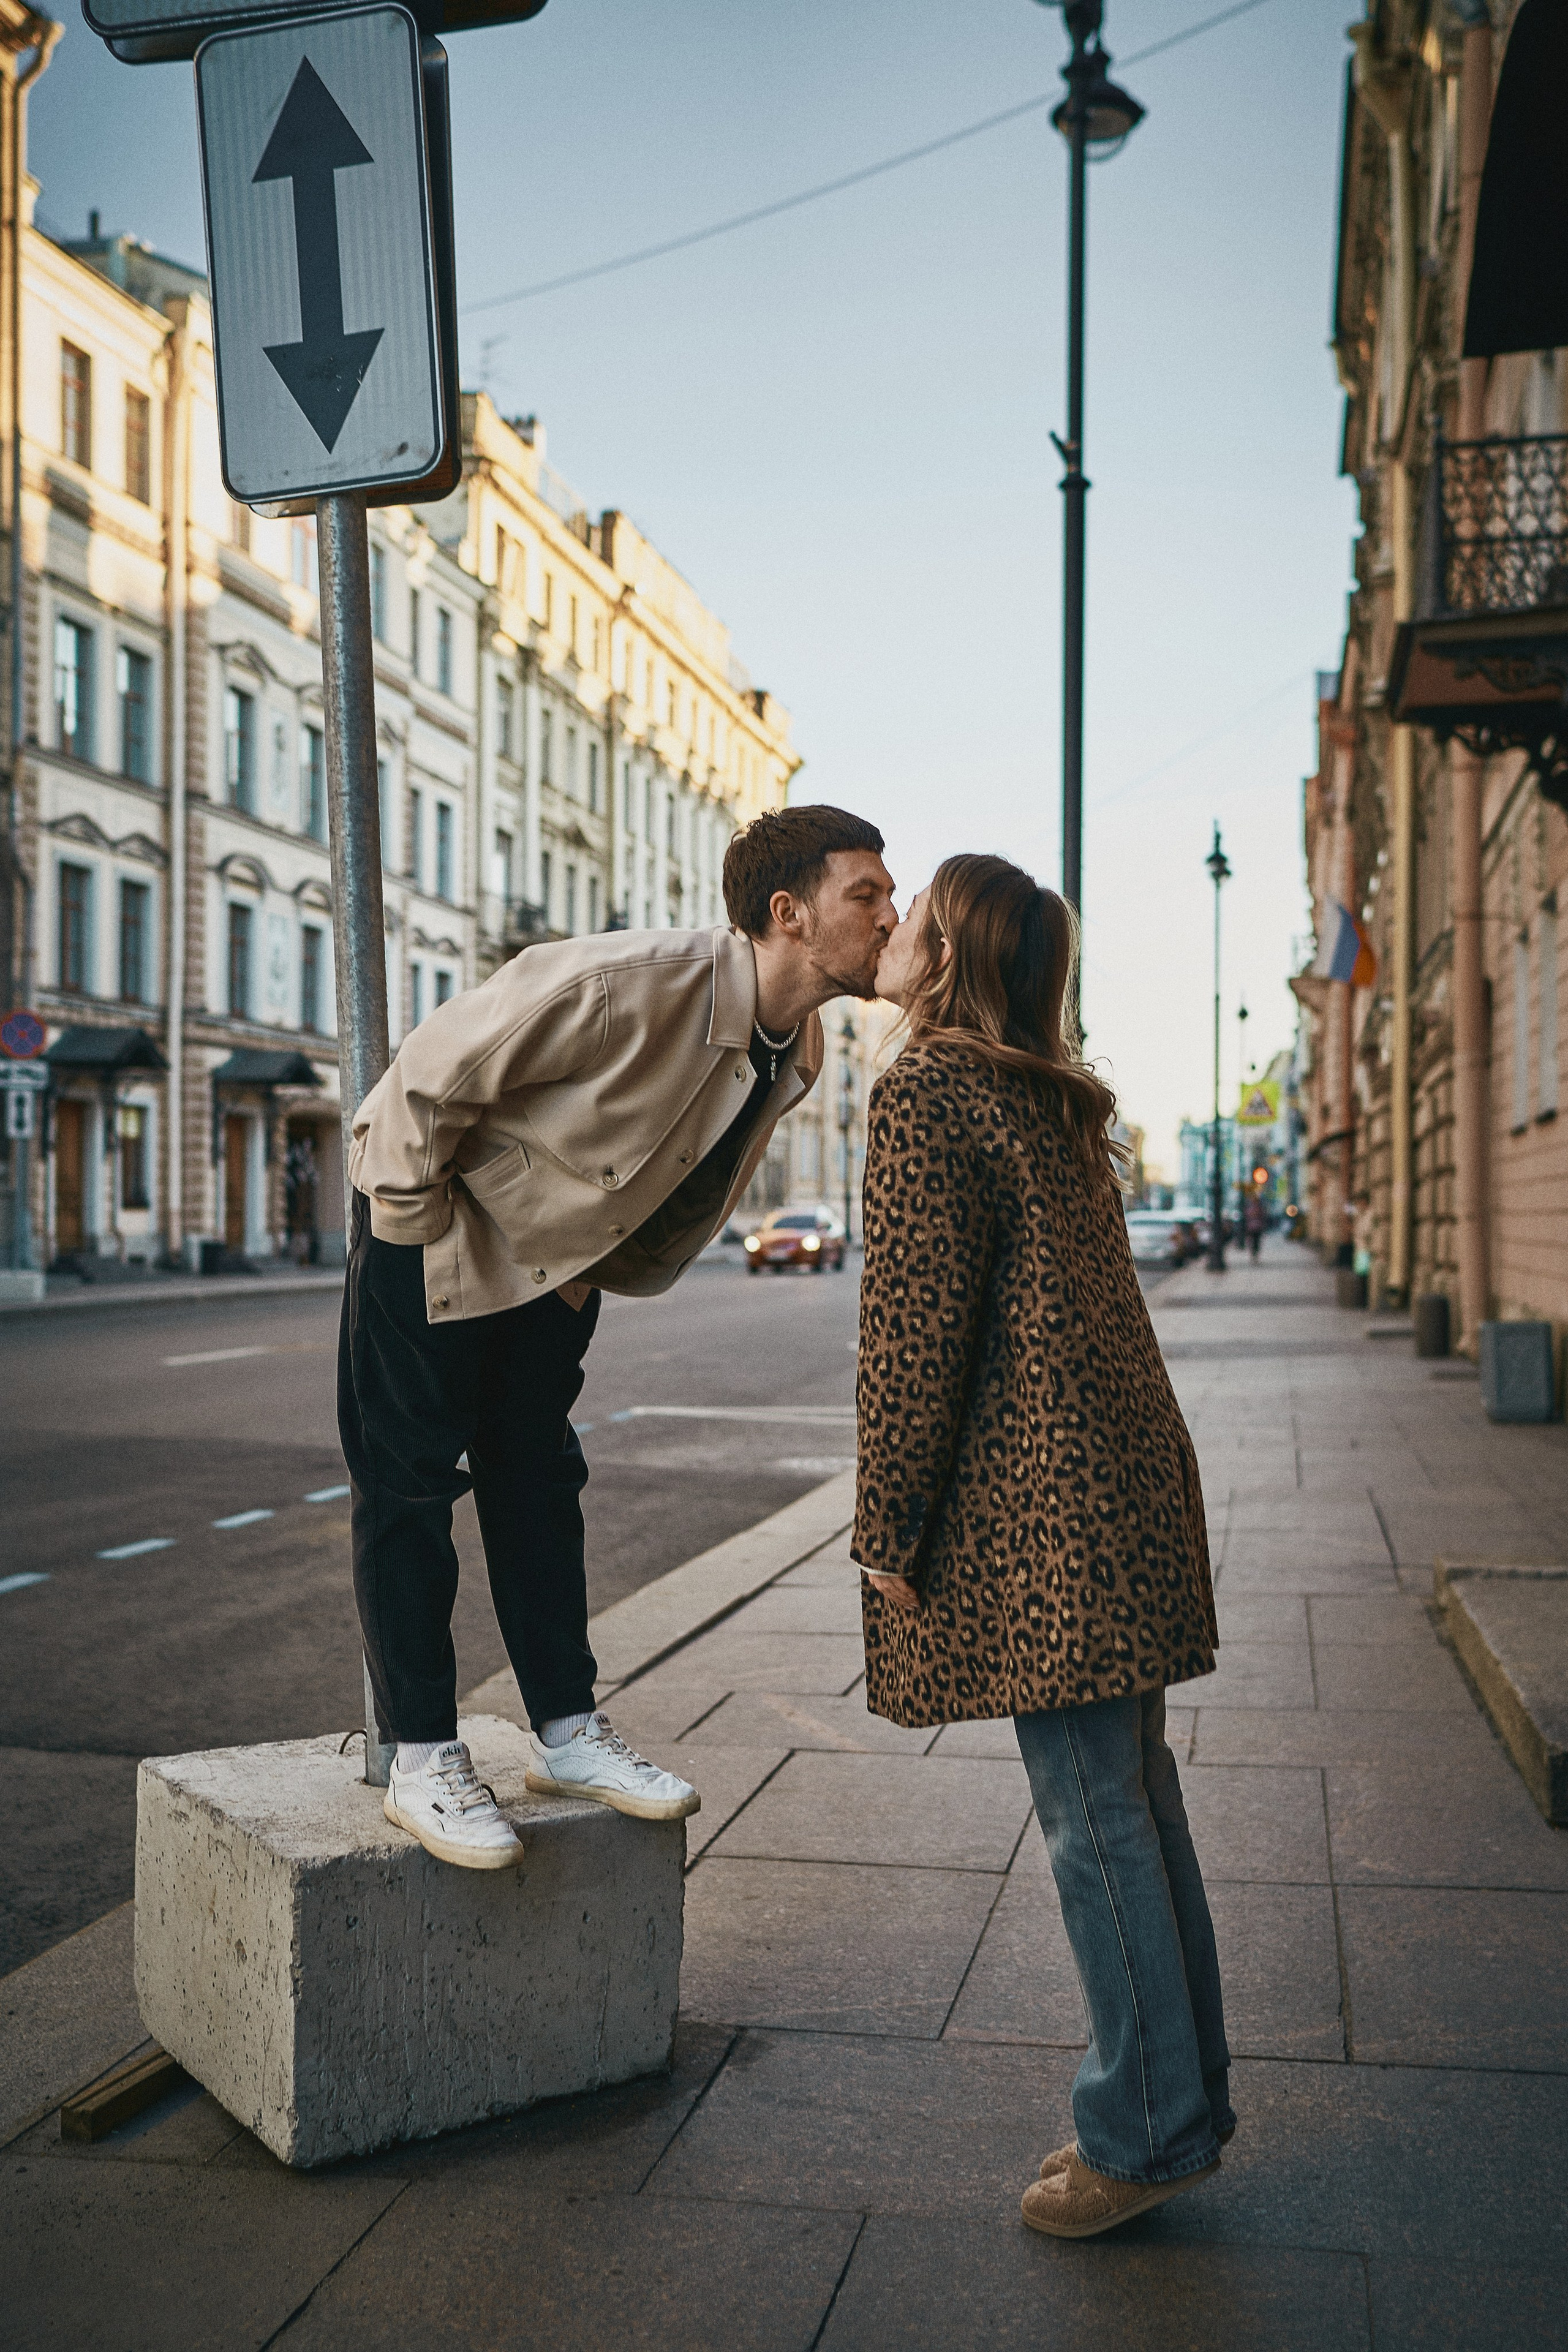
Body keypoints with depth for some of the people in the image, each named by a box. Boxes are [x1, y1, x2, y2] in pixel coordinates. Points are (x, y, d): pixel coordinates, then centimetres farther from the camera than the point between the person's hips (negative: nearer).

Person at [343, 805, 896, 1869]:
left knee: (540, 1483, 12)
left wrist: (599, 1269, 10)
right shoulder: (633, 982, -33)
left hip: (560, 1252, 7)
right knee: (409, 1486, -1)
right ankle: (423, 1762, 7)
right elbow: (430, 1073, -26)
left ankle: (569, 1733, 20)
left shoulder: (799, 1054, -7)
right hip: (436, 1228, -7)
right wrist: (420, 1238, -18)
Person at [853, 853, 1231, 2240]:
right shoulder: (1053, 1099, 17)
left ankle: (1147, 2135, 11)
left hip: (1037, 1500, -9)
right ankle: (1186, 2102, 25)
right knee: (1136, 1799, 15)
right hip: (1126, 1472, 9)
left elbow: (915, 1329, -15)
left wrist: (888, 1526, -9)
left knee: (1091, 1817, -1)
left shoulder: (927, 1095, -10)